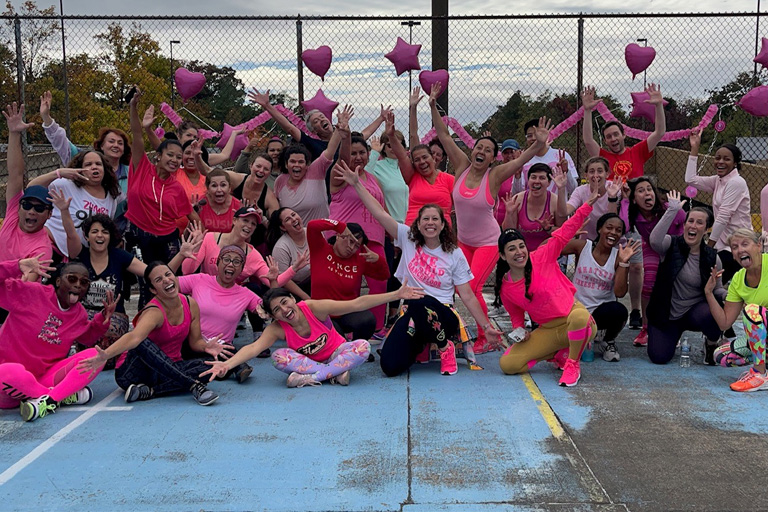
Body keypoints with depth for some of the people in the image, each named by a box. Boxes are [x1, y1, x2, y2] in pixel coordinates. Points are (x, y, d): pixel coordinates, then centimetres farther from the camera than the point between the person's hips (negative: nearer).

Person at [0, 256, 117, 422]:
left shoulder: (79, 313, 8)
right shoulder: (29, 293, -9)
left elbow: (87, 338, 25)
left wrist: (103, 320, 6)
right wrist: (17, 267, -28)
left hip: (48, 377, 5)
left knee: (94, 355, -16)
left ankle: (48, 401, -29)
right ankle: (65, 396, -21)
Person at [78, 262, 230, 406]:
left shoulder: (190, 304, -3)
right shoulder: (154, 312, -22)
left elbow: (195, 341, 4)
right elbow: (134, 337, -41)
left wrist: (206, 346, -20)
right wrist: (105, 355, -59)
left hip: (169, 371, 5)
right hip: (135, 372, -5)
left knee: (203, 366, -24)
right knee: (142, 343, -37)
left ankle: (147, 392, -27)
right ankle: (194, 386, -41)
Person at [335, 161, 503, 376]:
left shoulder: (455, 255, 2)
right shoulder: (408, 239, 5)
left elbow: (467, 296, 3)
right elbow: (380, 214, -2)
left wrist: (486, 327, -2)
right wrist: (357, 184, -9)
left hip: (442, 314, -3)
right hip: (411, 315, 3)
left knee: (419, 303, -40)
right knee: (390, 366, -18)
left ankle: (445, 346, -10)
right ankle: (421, 344, 19)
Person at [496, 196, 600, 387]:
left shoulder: (541, 257, -8)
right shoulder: (505, 288, 1)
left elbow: (564, 233, -10)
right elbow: (516, 315, 15)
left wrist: (588, 204, -16)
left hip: (575, 321, -4)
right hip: (548, 330, 4)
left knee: (579, 315, -43)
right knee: (507, 364, -11)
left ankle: (573, 364, -13)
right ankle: (559, 354, 10)